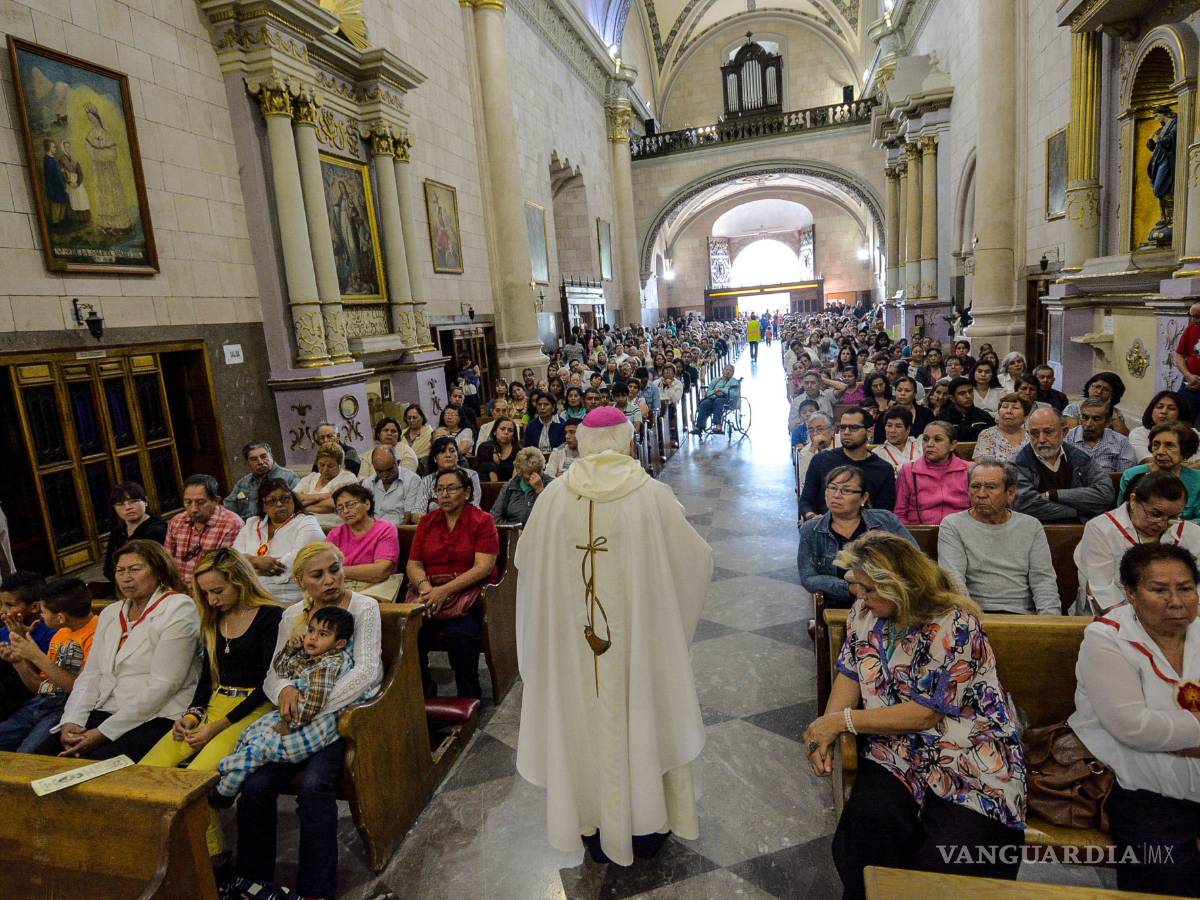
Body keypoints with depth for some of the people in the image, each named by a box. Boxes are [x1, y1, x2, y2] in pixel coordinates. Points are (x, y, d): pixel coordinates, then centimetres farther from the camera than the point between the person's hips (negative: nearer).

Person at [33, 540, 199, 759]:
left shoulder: (177, 609, -8)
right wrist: (71, 721, -3)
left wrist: (105, 732, -14)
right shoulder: (110, 613, 18)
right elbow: (90, 674, 14)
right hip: (105, 712, 7)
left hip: (156, 717, -7)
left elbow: (163, 685, -14)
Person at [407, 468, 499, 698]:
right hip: (430, 593, 4)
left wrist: (445, 590, -18)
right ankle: (423, 690, 0)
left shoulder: (482, 521, 2)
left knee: (459, 634, -31)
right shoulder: (426, 522, 16)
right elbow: (413, 564, 12)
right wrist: (424, 585, -11)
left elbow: (483, 567, -9)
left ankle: (469, 696, -8)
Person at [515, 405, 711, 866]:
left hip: (573, 637, 1)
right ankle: (646, 827, 36)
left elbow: (525, 559, 2)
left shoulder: (554, 495, -10)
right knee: (640, 715, 18)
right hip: (638, 633, -1)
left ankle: (597, 829, 35)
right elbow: (697, 555, -5)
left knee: (585, 720, 17)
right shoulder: (651, 493, -14)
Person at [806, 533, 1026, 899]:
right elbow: (850, 674, 8)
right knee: (860, 838, -22)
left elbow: (924, 714, -18)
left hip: (970, 763, -4)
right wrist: (825, 730, -8)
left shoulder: (953, 625, -17)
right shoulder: (865, 611, 2)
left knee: (942, 868, -22)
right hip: (896, 758, 4)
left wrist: (842, 721, -15)